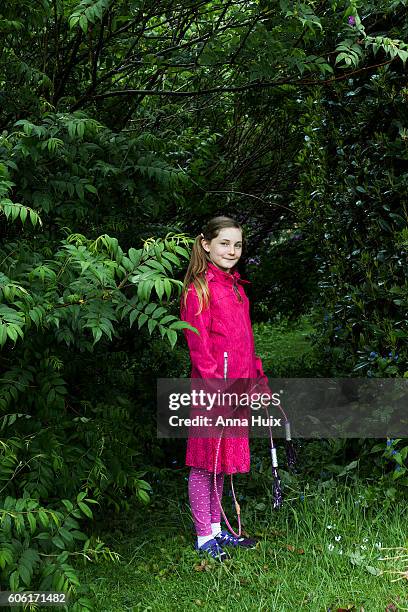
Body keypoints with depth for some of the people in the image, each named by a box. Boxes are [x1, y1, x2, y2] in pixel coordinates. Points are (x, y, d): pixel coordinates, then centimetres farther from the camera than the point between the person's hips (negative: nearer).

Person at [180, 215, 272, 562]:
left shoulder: (235, 286, 17)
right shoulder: (199, 288, -9)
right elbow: (198, 342, -15)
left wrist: (257, 378, 19)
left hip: (236, 385, 8)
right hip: (211, 385, -8)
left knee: (222, 459, 16)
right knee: (205, 461, 1)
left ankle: (216, 529, 27)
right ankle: (204, 537, 10)